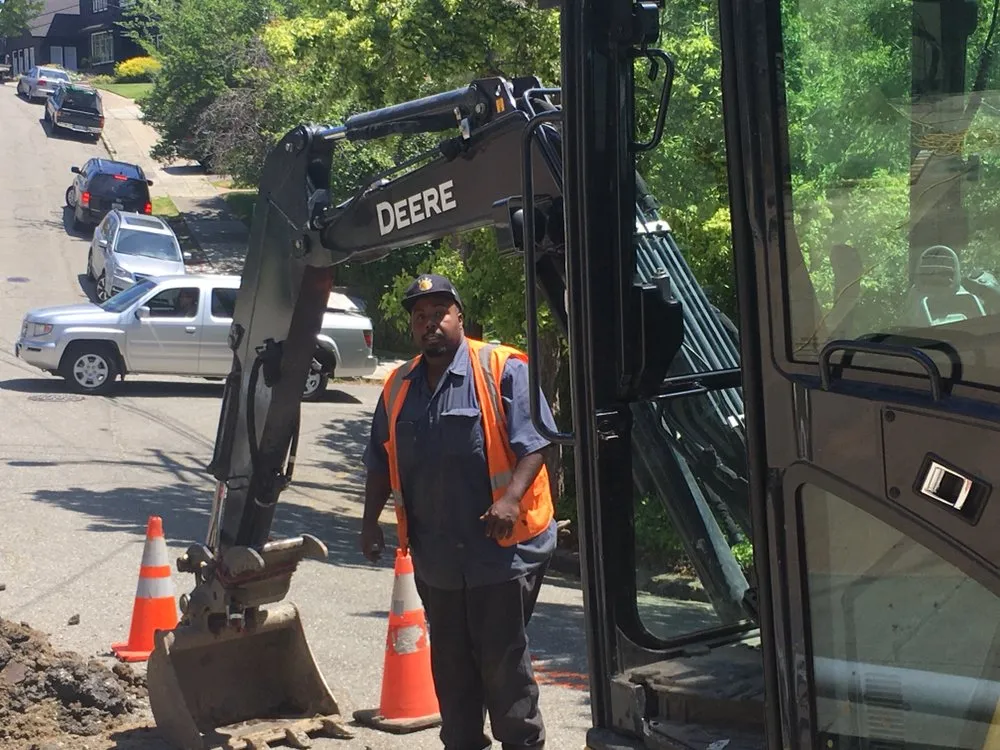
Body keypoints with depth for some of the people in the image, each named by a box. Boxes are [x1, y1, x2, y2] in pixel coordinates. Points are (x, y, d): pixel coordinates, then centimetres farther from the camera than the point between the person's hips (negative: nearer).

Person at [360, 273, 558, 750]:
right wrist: (371, 520, 10)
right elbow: (381, 463, 19)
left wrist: (511, 500, -26)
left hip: (501, 548, -6)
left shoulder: (502, 369, -7)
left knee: (503, 661, -1)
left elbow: (534, 442, -13)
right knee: (450, 664, 15)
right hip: (436, 554, 6)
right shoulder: (399, 388, 12)